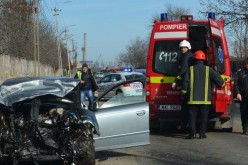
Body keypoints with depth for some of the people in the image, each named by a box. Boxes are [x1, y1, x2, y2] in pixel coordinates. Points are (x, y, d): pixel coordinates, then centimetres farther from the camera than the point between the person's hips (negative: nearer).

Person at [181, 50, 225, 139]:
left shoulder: (190, 69, 1)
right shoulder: (208, 69, 1)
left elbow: (185, 82, -2)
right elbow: (217, 77, -2)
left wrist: (183, 92, 9)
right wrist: (222, 84, 19)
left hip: (193, 98, 0)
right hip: (205, 98, 0)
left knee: (192, 116, 4)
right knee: (204, 116, 6)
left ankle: (192, 133, -3)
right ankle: (202, 133, 4)